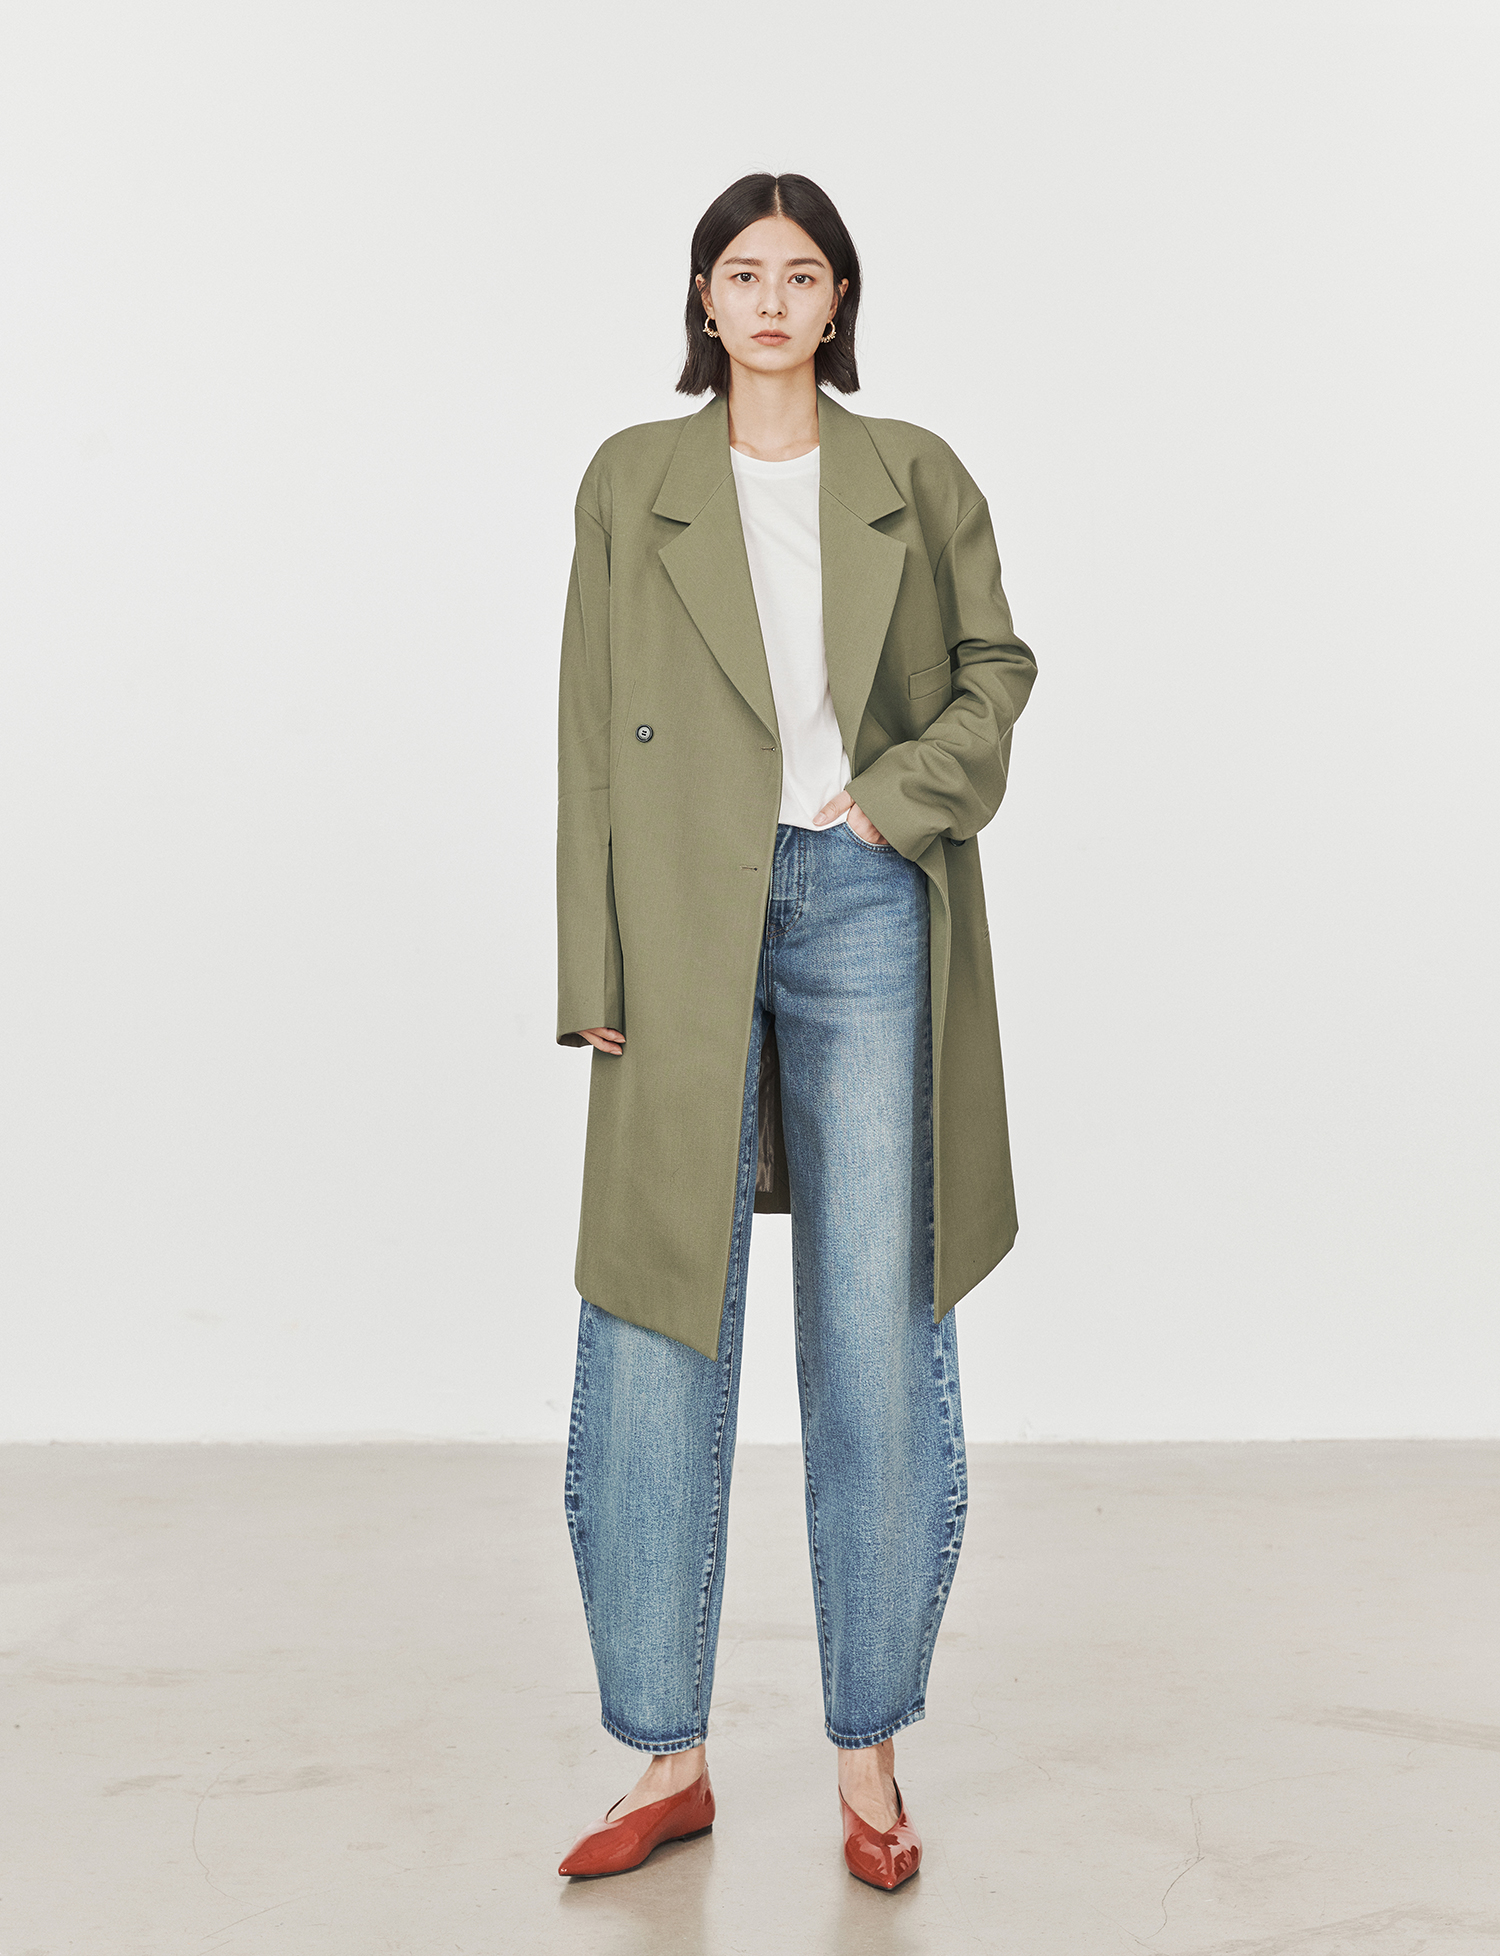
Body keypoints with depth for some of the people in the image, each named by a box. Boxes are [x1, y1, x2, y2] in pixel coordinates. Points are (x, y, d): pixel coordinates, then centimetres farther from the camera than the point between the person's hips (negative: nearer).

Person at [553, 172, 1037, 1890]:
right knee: (656, 1333, 0)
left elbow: (998, 668, 12)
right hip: (688, 926, 0)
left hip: (865, 913, 0)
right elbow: (592, 738, 4)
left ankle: (869, 1755, 16)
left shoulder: (914, 477, 9)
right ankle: (669, 1753, 15)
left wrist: (902, 794, -7)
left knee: (877, 1331, 2)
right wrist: (595, 970, -2)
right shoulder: (632, 481, 8)